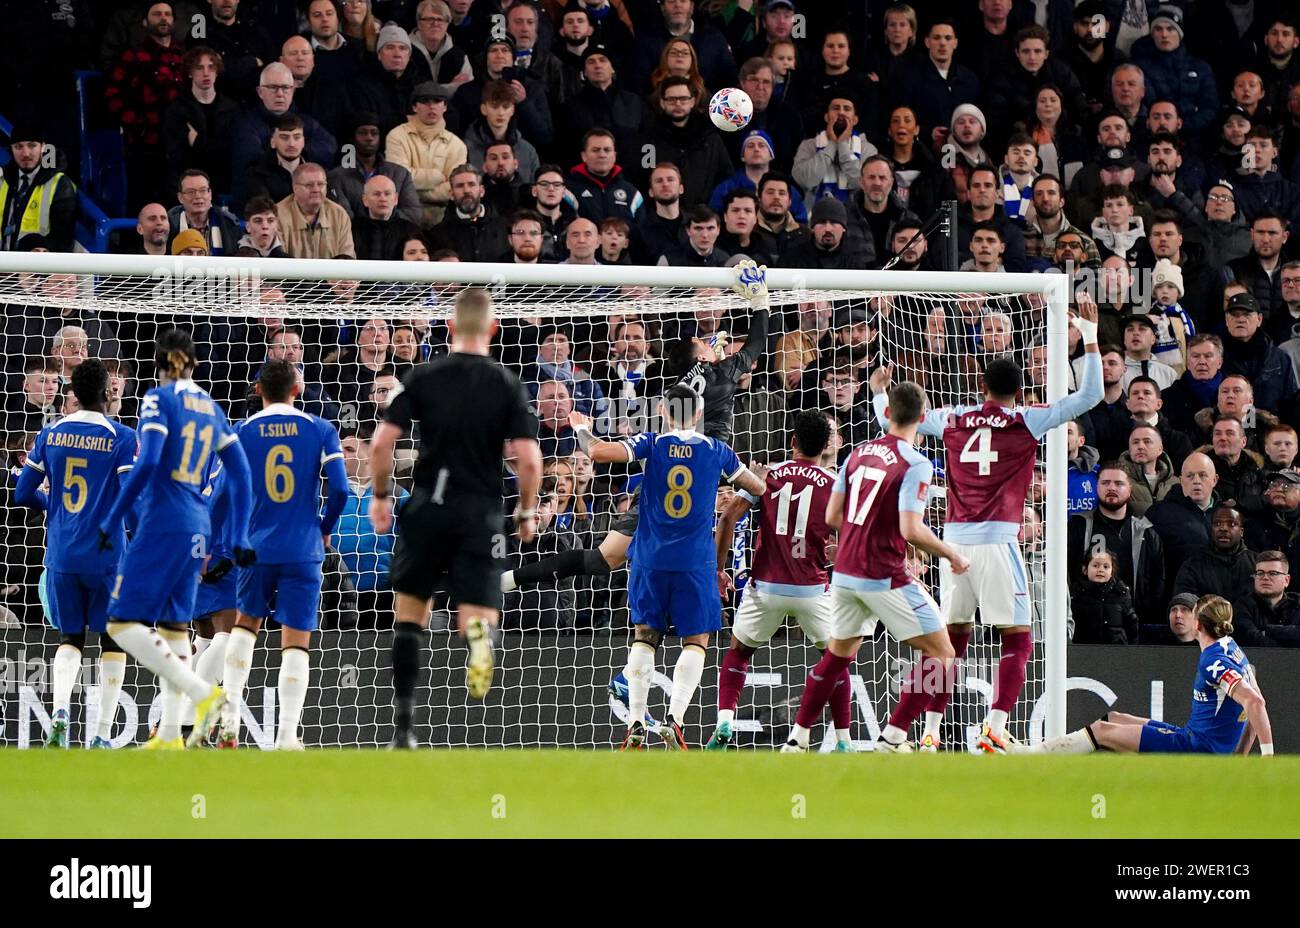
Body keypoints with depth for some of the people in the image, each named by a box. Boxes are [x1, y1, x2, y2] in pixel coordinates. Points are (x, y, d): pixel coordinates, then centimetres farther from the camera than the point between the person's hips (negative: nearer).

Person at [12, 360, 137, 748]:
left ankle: (60, 710, -14)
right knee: (112, 642, 9)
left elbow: (22, 494, 7)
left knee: (70, 639, 14)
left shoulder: (51, 435, 4)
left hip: (61, 556, 3)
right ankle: (102, 735, 2)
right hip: (106, 557, -3)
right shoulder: (122, 438, -9)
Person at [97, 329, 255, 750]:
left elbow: (147, 463, -18)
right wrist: (240, 538, 17)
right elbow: (240, 474, 14)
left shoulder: (159, 399, -6)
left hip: (160, 523, -7)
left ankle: (202, 691, -20)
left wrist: (111, 521, -12)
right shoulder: (210, 407, 14)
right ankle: (170, 735, 8)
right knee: (174, 624, 11)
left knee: (124, 622, -7)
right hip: (197, 527, 7)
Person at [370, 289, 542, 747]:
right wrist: (526, 512, 7)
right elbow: (529, 459, -8)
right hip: (480, 513, -1)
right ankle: (478, 637, -38)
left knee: (410, 611, 16)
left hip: (427, 508, 1)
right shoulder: (508, 385, -1)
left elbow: (381, 442, -6)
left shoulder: (423, 377, 0)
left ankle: (403, 722, 15)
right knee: (477, 616, 1)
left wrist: (380, 495, 8)